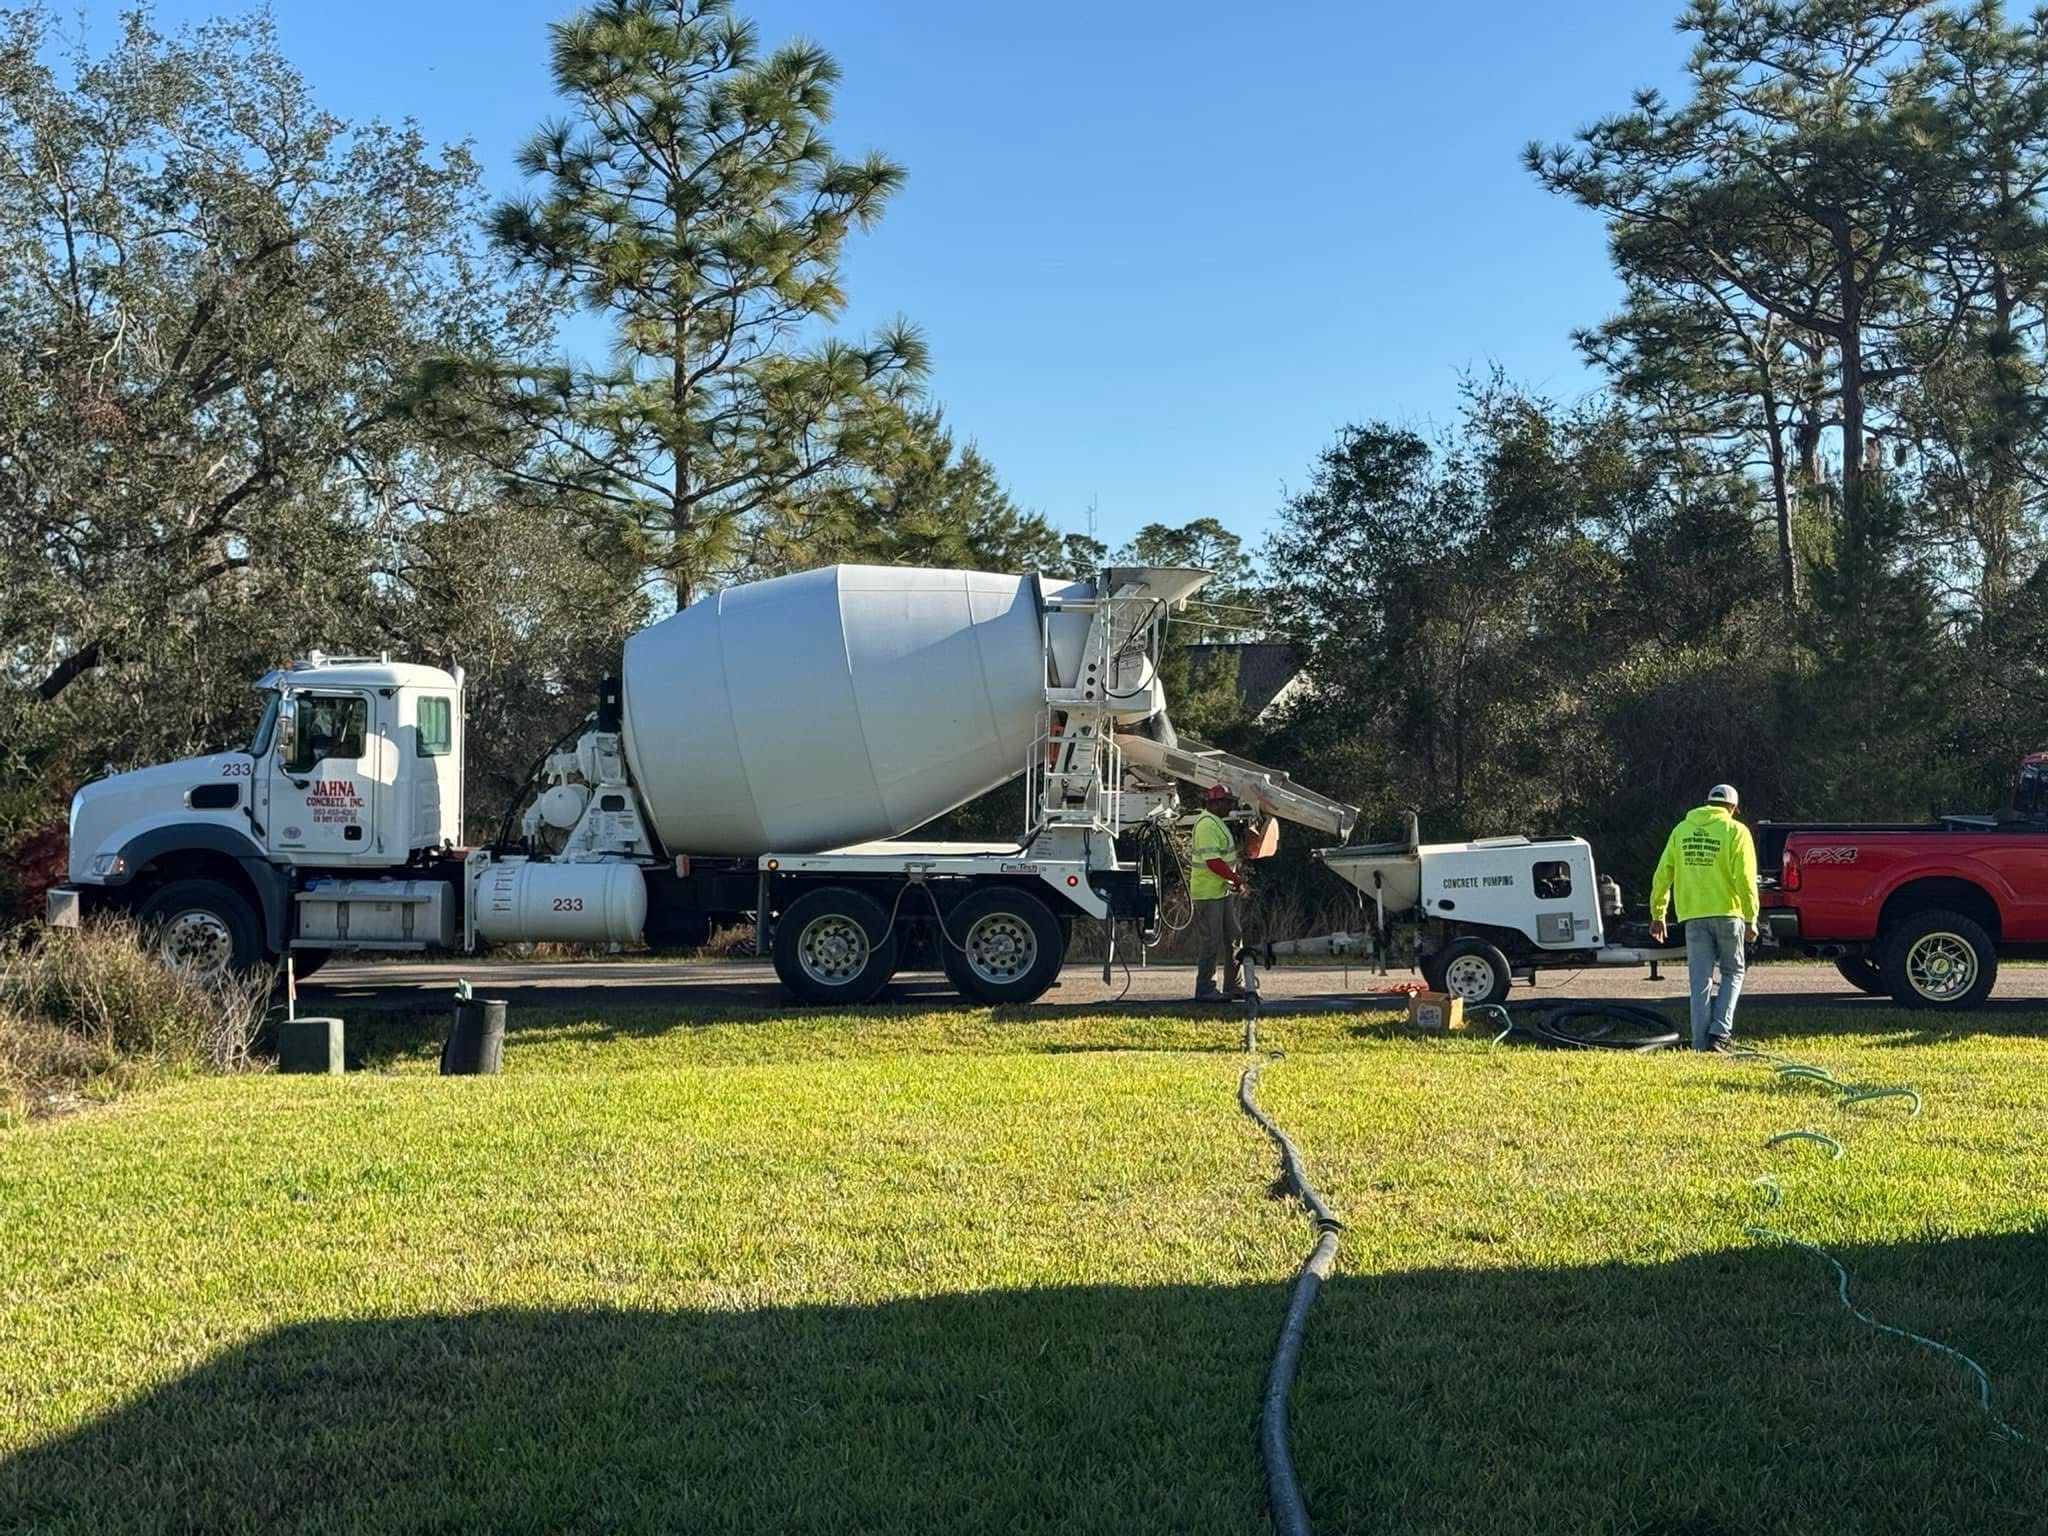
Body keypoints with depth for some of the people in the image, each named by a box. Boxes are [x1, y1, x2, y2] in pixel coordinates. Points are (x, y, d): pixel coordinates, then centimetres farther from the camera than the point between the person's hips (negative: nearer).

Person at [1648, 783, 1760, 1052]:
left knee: (1700, 979, 5)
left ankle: (1702, 1041, 2)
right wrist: (1751, 919, -7)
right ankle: (1720, 1032, 0)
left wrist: (1657, 914, 14)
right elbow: (1745, 879, -10)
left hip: (1693, 916, 3)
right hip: (1727, 913, -3)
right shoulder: (1735, 831, -2)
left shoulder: (1681, 830, 9)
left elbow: (1663, 875, 8)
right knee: (1732, 973, 12)